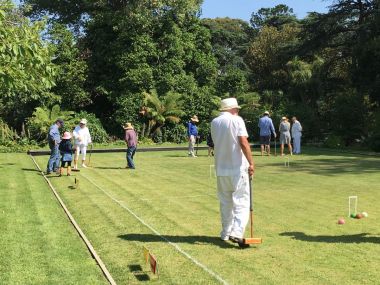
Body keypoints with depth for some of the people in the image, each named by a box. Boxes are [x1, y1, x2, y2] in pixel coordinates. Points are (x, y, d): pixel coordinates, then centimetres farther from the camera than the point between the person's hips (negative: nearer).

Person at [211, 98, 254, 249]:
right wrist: (251, 163, -13)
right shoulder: (236, 120, -7)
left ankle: (226, 233, 23)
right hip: (238, 168, -5)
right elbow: (243, 142, -16)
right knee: (241, 202, -3)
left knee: (225, 202, 16)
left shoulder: (214, 122, 8)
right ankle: (237, 232, -16)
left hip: (221, 169, 5)